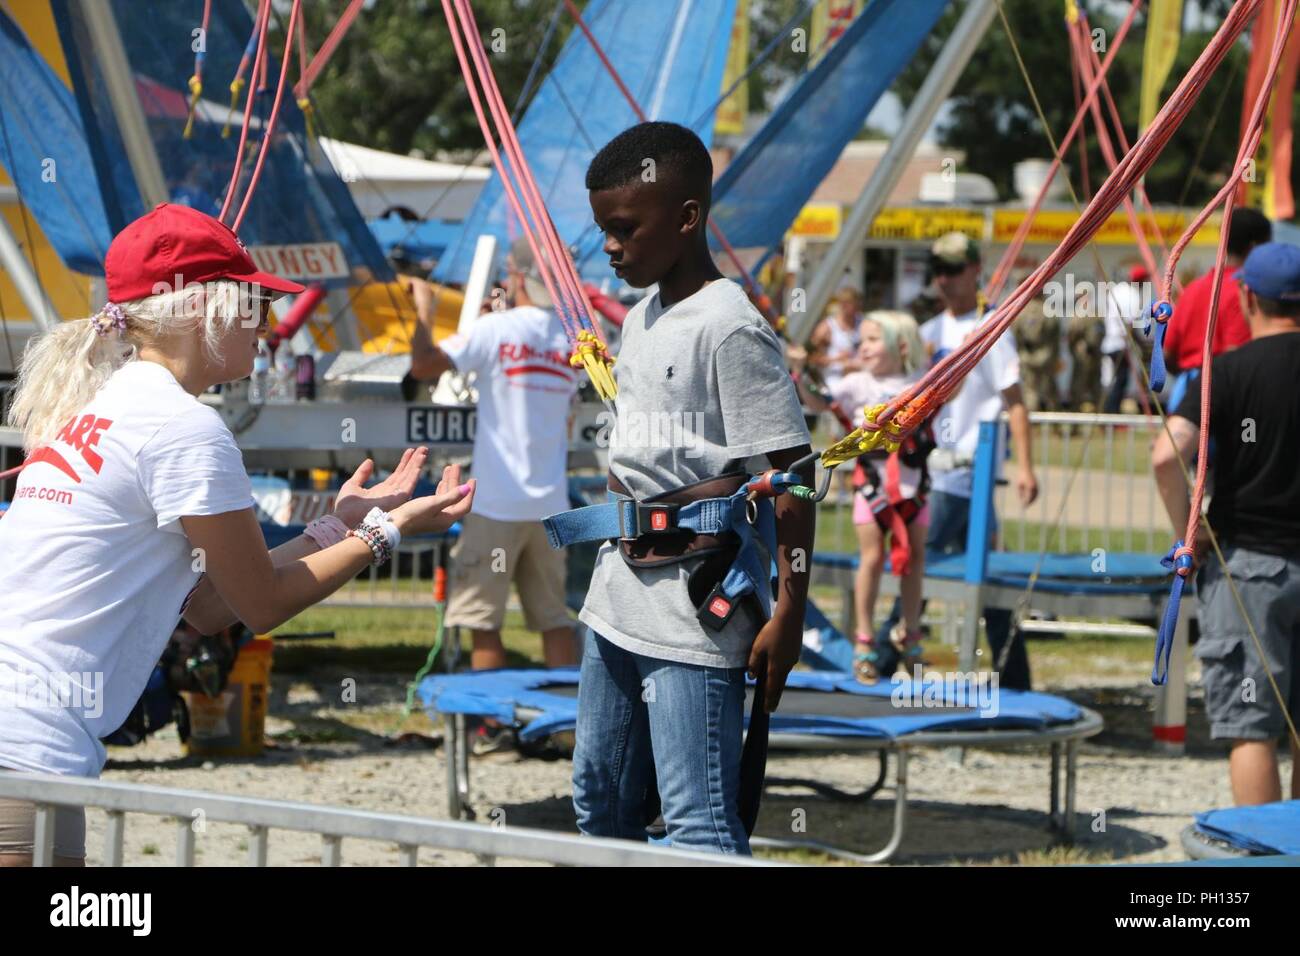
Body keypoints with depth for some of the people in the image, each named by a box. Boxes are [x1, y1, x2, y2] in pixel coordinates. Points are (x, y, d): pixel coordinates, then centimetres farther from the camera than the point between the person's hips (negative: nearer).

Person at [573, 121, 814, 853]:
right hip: (619, 605, 10)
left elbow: (791, 476, -16)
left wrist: (789, 613, -19)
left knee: (698, 825, -11)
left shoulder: (730, 329, -14)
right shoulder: (641, 320, 13)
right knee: (600, 804, 16)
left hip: (695, 617, -10)